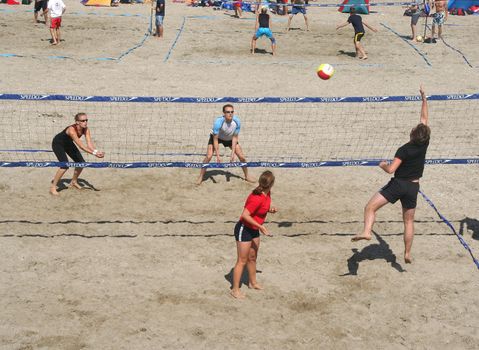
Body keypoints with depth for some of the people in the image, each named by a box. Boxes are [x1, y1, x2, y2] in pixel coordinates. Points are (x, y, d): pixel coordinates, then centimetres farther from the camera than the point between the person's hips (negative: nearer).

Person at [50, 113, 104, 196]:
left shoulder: (86, 129, -20)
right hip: (58, 144, -8)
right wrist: (94, 153, -52)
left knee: (81, 163, 6)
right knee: (65, 165, -23)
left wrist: (96, 151, -48)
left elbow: (89, 143, -29)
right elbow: (81, 146, -44)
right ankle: (53, 187, -11)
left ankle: (74, 182, 31)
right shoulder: (72, 130, -40)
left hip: (68, 144, 8)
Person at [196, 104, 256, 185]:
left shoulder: (237, 122, -29)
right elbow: (215, 140, -30)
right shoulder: (218, 122, -38)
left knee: (242, 157, -2)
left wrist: (233, 153, -20)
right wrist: (218, 156, -32)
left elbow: (234, 138, -17)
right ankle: (201, 177, -1)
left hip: (230, 138, 3)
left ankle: (246, 176, 21)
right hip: (216, 137, -3)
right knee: (208, 156, -19)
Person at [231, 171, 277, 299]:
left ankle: (252, 282, 41)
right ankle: (235, 289, 9)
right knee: (242, 261, -1)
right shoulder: (257, 198, -31)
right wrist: (261, 227, -27)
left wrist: (270, 209, -5)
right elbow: (245, 215, -30)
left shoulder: (267, 193, -3)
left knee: (252, 258, 23)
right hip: (244, 229, -9)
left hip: (254, 230, 9)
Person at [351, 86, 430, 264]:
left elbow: (391, 169, -24)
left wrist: (383, 165, -2)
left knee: (370, 207, -10)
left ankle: (366, 231, -34)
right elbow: (425, 119, 8)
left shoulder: (404, 150, -17)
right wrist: (424, 99, 14)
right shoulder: (424, 144, -3)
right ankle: (407, 253, 14)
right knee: (409, 221, 14)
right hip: (413, 187, 6)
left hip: (398, 184, -5)